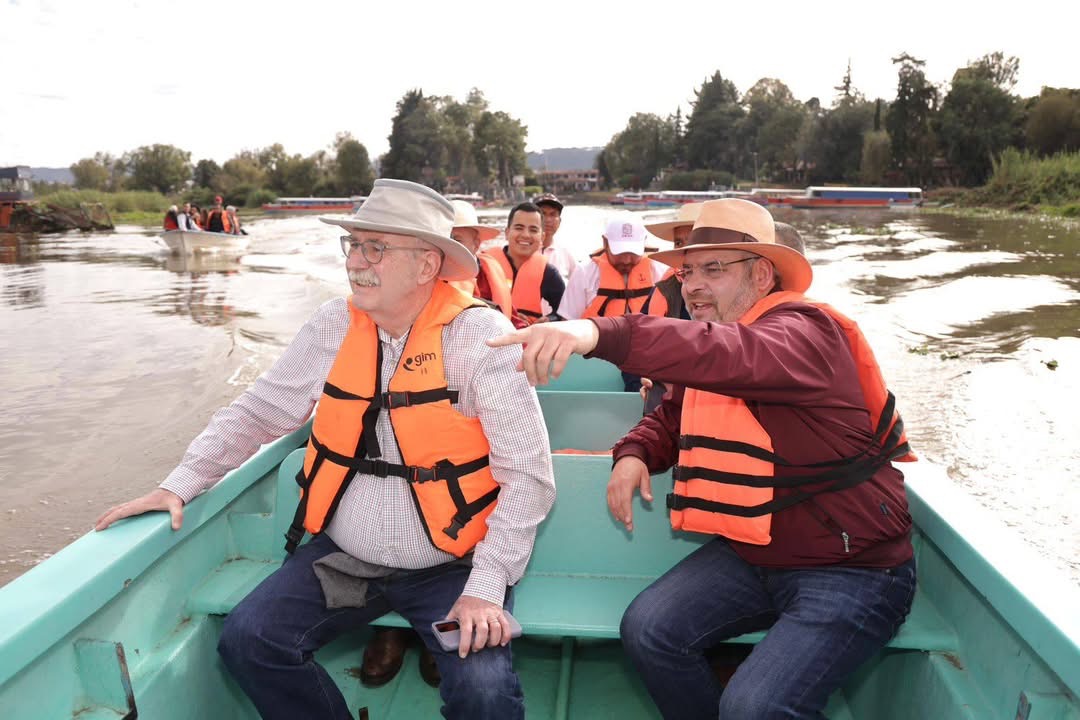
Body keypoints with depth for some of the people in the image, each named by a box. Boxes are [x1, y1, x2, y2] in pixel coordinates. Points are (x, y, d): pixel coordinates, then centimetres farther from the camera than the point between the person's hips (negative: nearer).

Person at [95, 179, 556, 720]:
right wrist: (180, 484, 0)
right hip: (343, 556, 5)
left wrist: (486, 587, -19)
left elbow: (528, 473, -16)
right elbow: (257, 412, 8)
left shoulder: (480, 335, -16)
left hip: (450, 567, -4)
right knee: (246, 641, -8)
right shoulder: (334, 325, -2)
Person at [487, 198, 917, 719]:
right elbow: (674, 417, 20)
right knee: (647, 629, -7)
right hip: (751, 553, 8)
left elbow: (733, 355, -42)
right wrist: (635, 453, -5)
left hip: (852, 569, -7)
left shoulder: (804, 331, -19)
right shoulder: (706, 355, 7)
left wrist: (598, 333, -56)